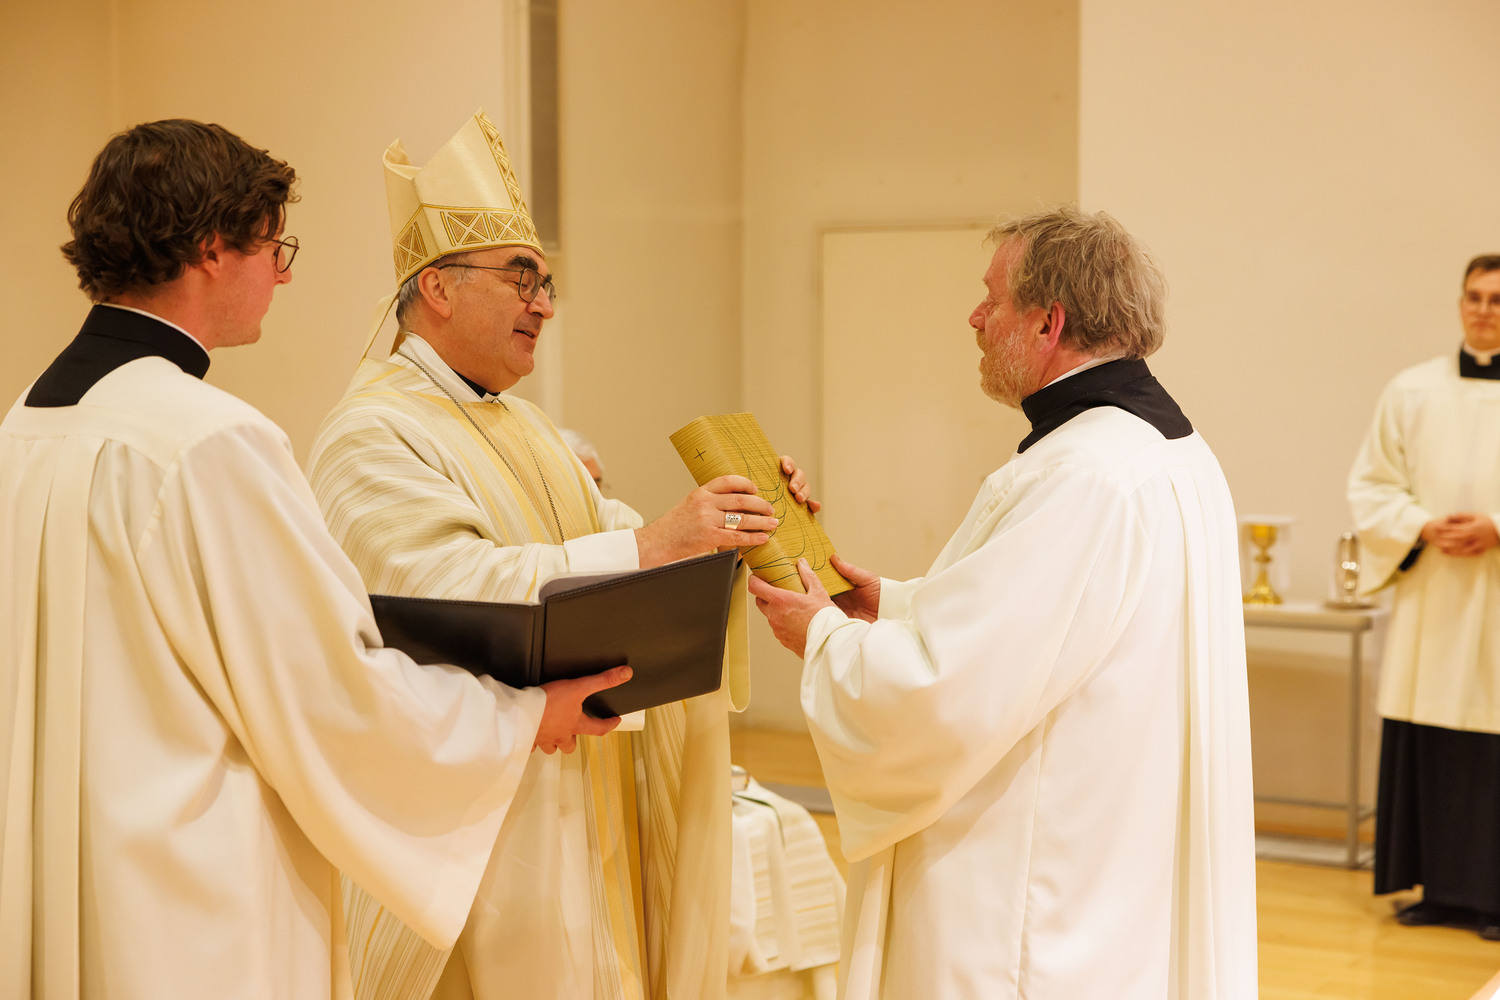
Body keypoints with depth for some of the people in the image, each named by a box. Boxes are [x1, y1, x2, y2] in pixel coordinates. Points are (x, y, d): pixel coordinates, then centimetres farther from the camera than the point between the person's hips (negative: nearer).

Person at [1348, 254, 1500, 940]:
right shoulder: (1412, 392, 7)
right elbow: (1369, 484, 9)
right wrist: (1422, 527, -7)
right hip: (1430, 601, 2)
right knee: (1423, 750, 3)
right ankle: (1439, 889, 15)